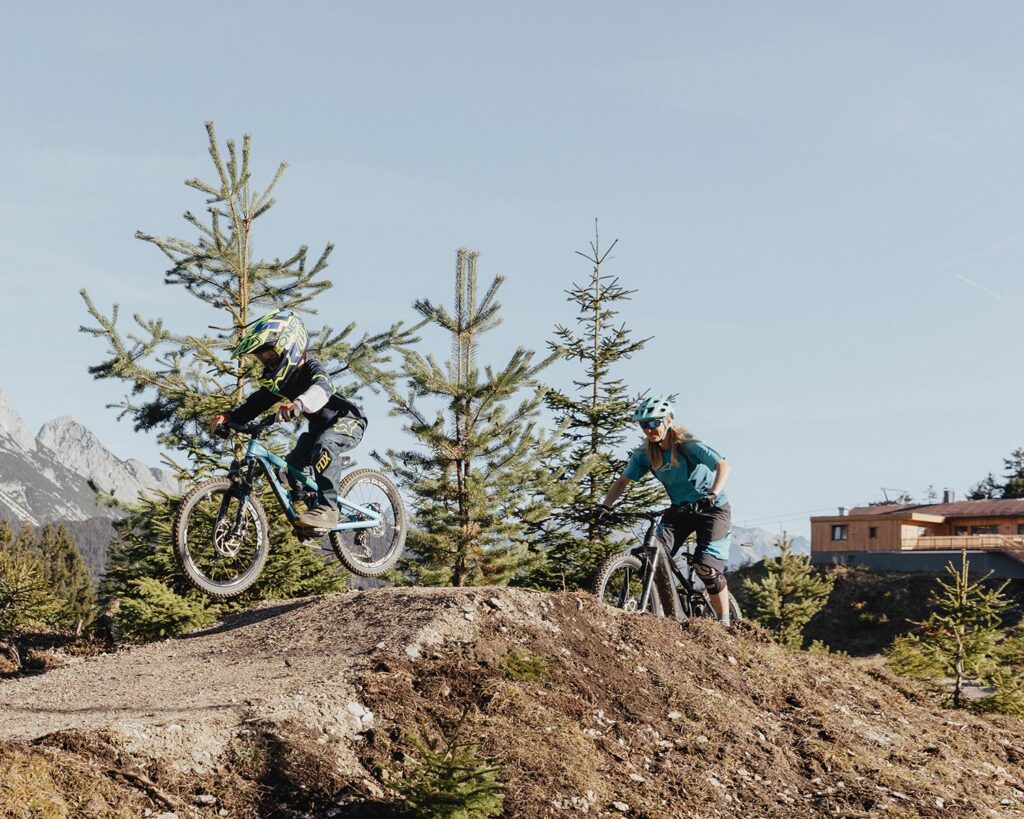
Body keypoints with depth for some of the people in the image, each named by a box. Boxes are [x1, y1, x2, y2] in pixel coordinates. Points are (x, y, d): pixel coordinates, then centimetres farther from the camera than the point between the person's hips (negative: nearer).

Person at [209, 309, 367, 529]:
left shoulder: (312, 369, -27)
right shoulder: (281, 380, -2)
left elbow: (322, 388, -50)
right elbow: (258, 401, -9)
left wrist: (299, 404, -72)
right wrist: (229, 417, -26)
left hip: (348, 421, -9)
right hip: (319, 427, 9)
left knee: (324, 445, -38)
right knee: (290, 466, -5)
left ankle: (328, 509, -38)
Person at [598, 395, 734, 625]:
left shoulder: (688, 445, -22)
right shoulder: (645, 454, -7)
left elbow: (724, 466, -32)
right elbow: (623, 480, -2)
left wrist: (712, 495, -48)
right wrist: (605, 505, -19)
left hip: (713, 509, -5)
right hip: (680, 509, 5)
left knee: (706, 565, -18)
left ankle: (724, 622, -3)